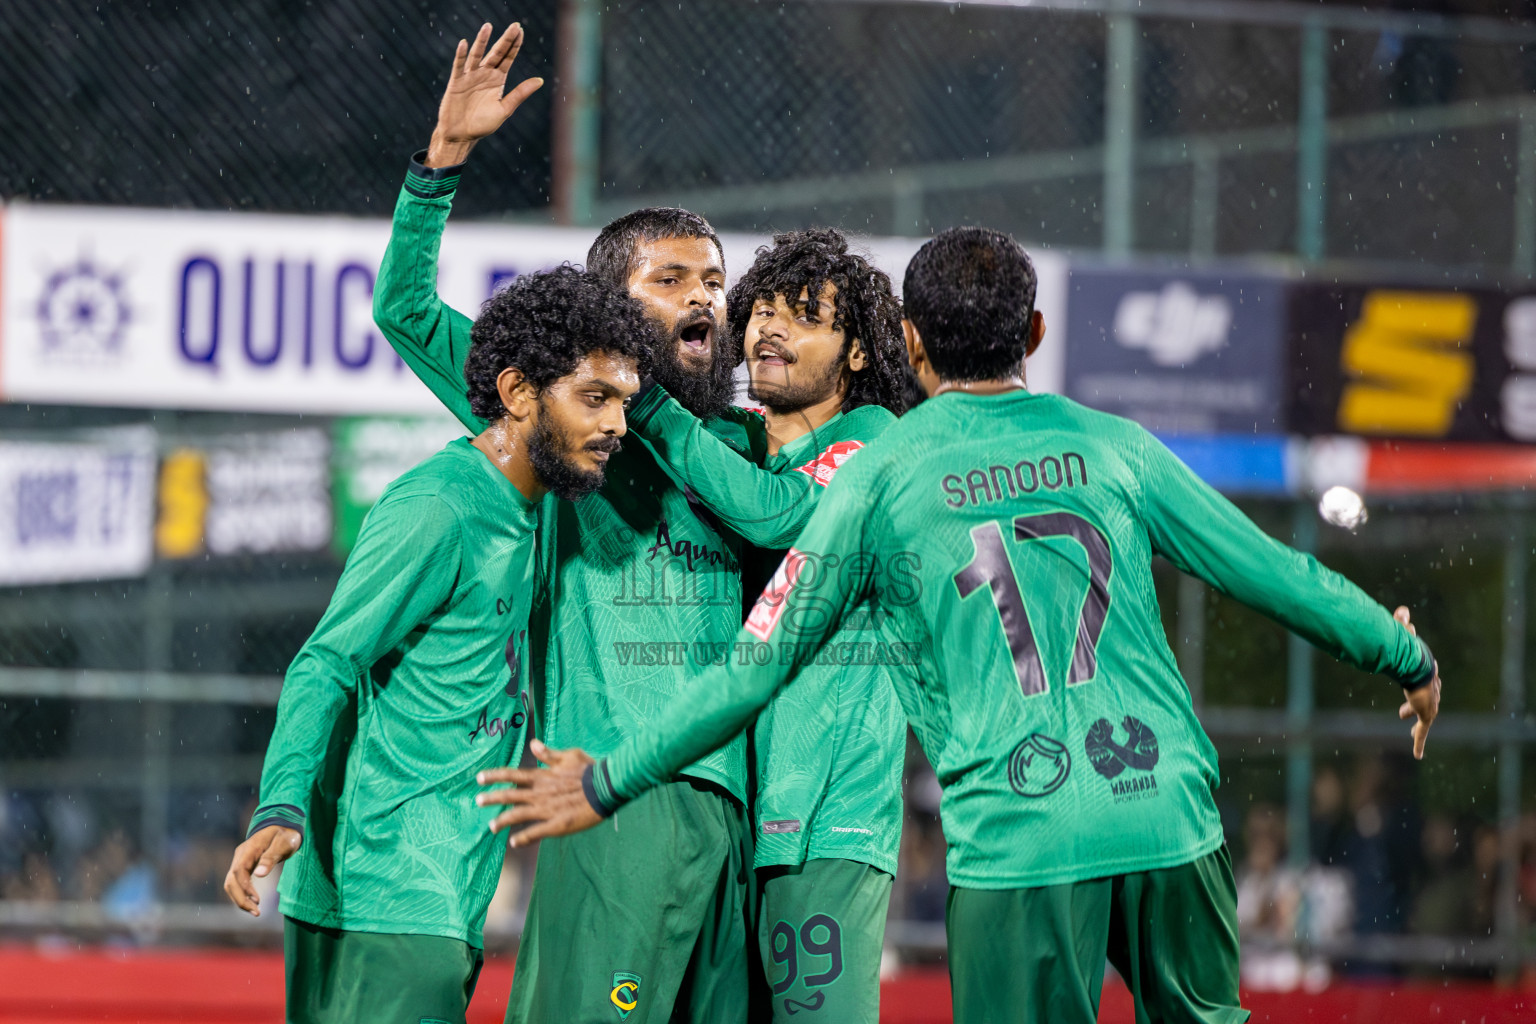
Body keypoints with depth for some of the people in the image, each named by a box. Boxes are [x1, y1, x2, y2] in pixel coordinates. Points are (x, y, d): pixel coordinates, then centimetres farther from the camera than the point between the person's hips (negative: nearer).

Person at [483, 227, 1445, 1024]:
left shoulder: (881, 475, 4)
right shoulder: (1112, 446, 11)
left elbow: (761, 664, 5)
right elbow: (1273, 574, 17)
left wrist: (608, 784, 15)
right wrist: (1410, 658, 34)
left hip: (1014, 844, -2)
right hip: (1170, 823, 2)